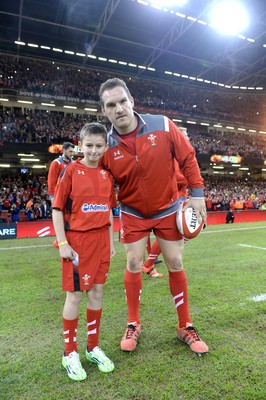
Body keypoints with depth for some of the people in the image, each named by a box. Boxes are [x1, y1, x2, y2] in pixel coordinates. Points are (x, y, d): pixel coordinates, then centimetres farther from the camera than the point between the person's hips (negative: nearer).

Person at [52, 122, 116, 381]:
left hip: (101, 241, 5)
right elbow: (57, 209, -6)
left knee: (97, 293, 13)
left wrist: (111, 241, 12)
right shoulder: (71, 171, -6)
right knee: (75, 295, 6)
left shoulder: (107, 175, 7)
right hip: (77, 240, -4)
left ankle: (93, 348, 32)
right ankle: (70, 353, 26)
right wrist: (62, 243, -12)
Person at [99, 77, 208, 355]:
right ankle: (133, 325, 27)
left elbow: (187, 158, -6)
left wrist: (197, 194, -10)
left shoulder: (163, 126, -16)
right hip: (133, 213, 1)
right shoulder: (107, 146, -13)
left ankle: (185, 327, 26)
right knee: (133, 265, 4)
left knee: (175, 264, 7)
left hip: (168, 209, 0)